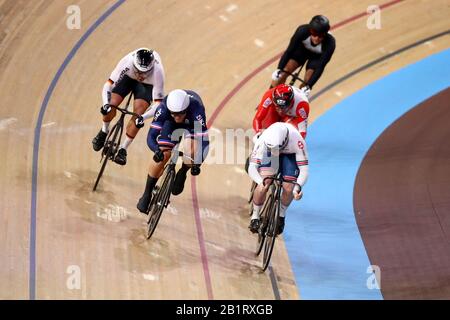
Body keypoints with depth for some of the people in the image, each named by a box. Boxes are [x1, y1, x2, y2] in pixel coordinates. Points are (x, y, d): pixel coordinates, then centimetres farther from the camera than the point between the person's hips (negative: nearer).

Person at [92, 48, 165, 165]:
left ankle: (122, 150, 0)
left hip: (147, 84, -1)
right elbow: (108, 84, -33)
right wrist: (106, 104, -49)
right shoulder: (127, 62, -39)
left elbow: (158, 103, -37)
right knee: (111, 106, -15)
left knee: (137, 116, -17)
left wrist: (143, 117, -51)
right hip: (128, 77, 1)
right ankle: (104, 132, 17)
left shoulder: (157, 72, -40)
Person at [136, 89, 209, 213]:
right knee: (162, 155, -16)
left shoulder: (196, 109, -42)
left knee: (191, 150, -30)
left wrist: (198, 162, -56)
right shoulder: (163, 108, -37)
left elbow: (204, 140, -42)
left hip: (192, 125, -1)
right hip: (170, 124, 1)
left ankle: (182, 174, 4)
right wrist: (157, 150, -58)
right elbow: (151, 136, -37)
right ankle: (147, 194, 3)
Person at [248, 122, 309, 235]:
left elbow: (304, 169, -36)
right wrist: (262, 182, -59)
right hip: (268, 154, 0)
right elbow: (252, 168, -39)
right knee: (264, 185, -21)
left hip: (290, 154, 0)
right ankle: (255, 217, 1)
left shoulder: (297, 140, -40)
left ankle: (281, 215, 16)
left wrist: (298, 186, -54)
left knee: (288, 189, -14)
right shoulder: (263, 140, -38)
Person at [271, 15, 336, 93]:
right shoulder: (303, 31, -37)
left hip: (317, 57, -1)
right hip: (302, 48, 1)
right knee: (283, 73, -12)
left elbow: (321, 67, -35)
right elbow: (290, 50, -28)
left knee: (306, 84, -15)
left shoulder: (330, 43, -38)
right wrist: (279, 69, -35)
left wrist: (308, 85, -40)